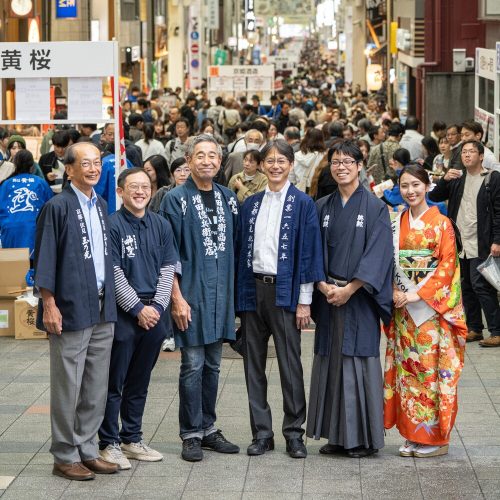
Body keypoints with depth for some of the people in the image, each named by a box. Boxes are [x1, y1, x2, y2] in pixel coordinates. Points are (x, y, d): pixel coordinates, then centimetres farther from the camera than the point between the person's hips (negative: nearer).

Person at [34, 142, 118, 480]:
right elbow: (44, 259, -10)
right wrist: (49, 305, -14)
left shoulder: (101, 206, 12)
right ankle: (65, 456, 9)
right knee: (68, 387, 0)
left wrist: (111, 300, 14)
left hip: (103, 310, 7)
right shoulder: (58, 207, -9)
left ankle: (87, 450, 20)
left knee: (96, 388, 11)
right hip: (71, 310, -7)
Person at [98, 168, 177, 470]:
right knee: (115, 383, -1)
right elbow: (114, 273, -10)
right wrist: (138, 308, -12)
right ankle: (109, 443, 5)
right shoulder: (112, 225, -6)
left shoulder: (161, 225, 10)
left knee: (140, 383, 12)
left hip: (154, 315, 5)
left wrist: (158, 306, -5)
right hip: (122, 314, -5)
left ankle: (132, 439, 21)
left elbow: (168, 269, 7)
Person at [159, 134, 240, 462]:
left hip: (221, 294, 5)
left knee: (213, 365, 11)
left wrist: (235, 292, 9)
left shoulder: (228, 198, 10)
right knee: (193, 365, -3)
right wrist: (177, 297, -14)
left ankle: (208, 429, 20)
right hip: (192, 294, -5)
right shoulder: (176, 200, -6)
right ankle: (191, 435, 6)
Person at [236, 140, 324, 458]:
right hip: (253, 289, 5)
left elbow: (309, 253, -5)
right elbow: (242, 251, 13)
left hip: (284, 291, -5)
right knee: (254, 365, 7)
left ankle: (294, 433, 8)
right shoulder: (251, 205, 11)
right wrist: (240, 295, 6)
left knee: (290, 365, -1)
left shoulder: (302, 204, -2)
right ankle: (262, 433, 15)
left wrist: (304, 301, -9)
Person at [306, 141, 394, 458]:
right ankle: (336, 434, 14)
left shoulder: (375, 208, -3)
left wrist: (349, 289, -16)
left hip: (360, 298, -4)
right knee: (330, 361, 6)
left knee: (359, 361, -3)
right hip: (328, 297, 4)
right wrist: (323, 286, -9)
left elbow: (378, 254, -10)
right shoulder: (323, 207, 10)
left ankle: (363, 437, 4)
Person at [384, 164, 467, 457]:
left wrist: (418, 294, -16)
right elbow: (390, 264, 10)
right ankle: (413, 435, 12)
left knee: (432, 367, -4)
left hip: (432, 306, -5)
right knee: (407, 367, 5)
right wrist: (396, 292, -7)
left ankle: (436, 437, 3)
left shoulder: (441, 223, -4)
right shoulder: (398, 224, 10)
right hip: (403, 308, 5)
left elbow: (447, 265, -10)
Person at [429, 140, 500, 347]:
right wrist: (444, 180, -7)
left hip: (481, 244, -6)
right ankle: (474, 329, 17)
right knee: (466, 287, 9)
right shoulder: (457, 178, 14)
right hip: (460, 243, 6)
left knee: (480, 285, -12)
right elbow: (434, 197, 11)